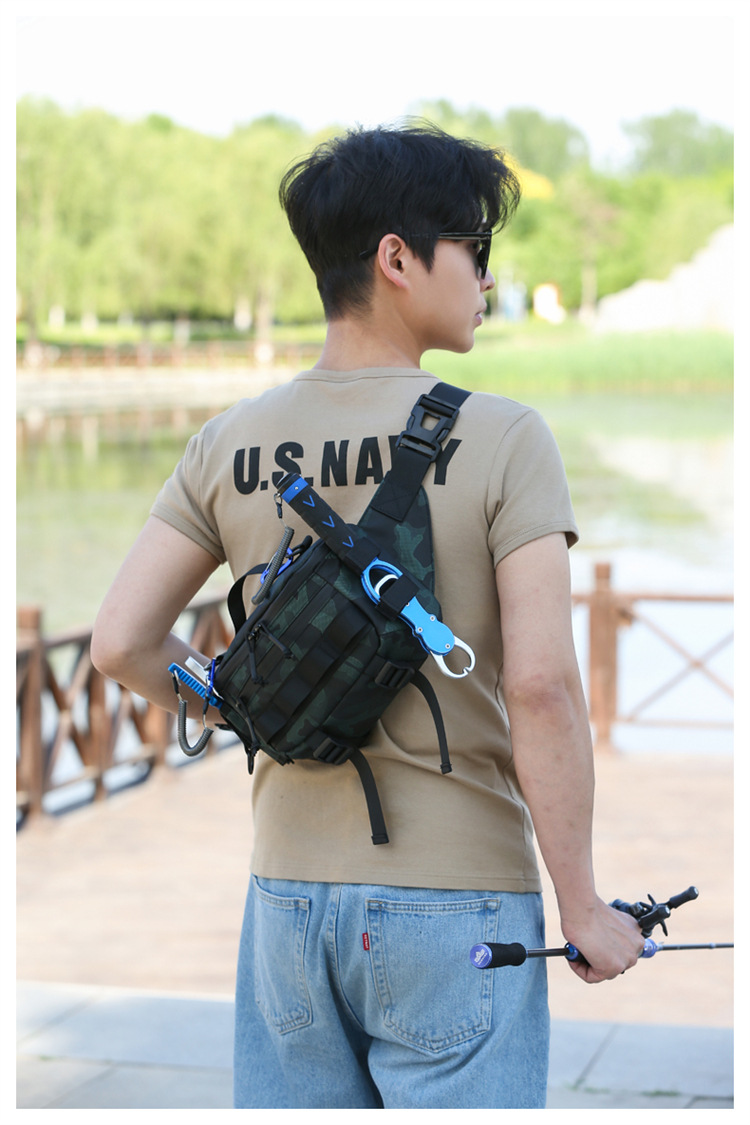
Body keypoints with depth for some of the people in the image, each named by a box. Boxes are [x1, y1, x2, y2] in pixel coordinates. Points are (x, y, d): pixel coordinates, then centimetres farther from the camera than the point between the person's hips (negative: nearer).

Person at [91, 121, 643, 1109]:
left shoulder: (229, 446, 2)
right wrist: (582, 903, -9)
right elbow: (541, 683, -17)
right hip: (457, 899, -4)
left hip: (288, 891, 4)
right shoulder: (501, 439, -11)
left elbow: (120, 643, -1)